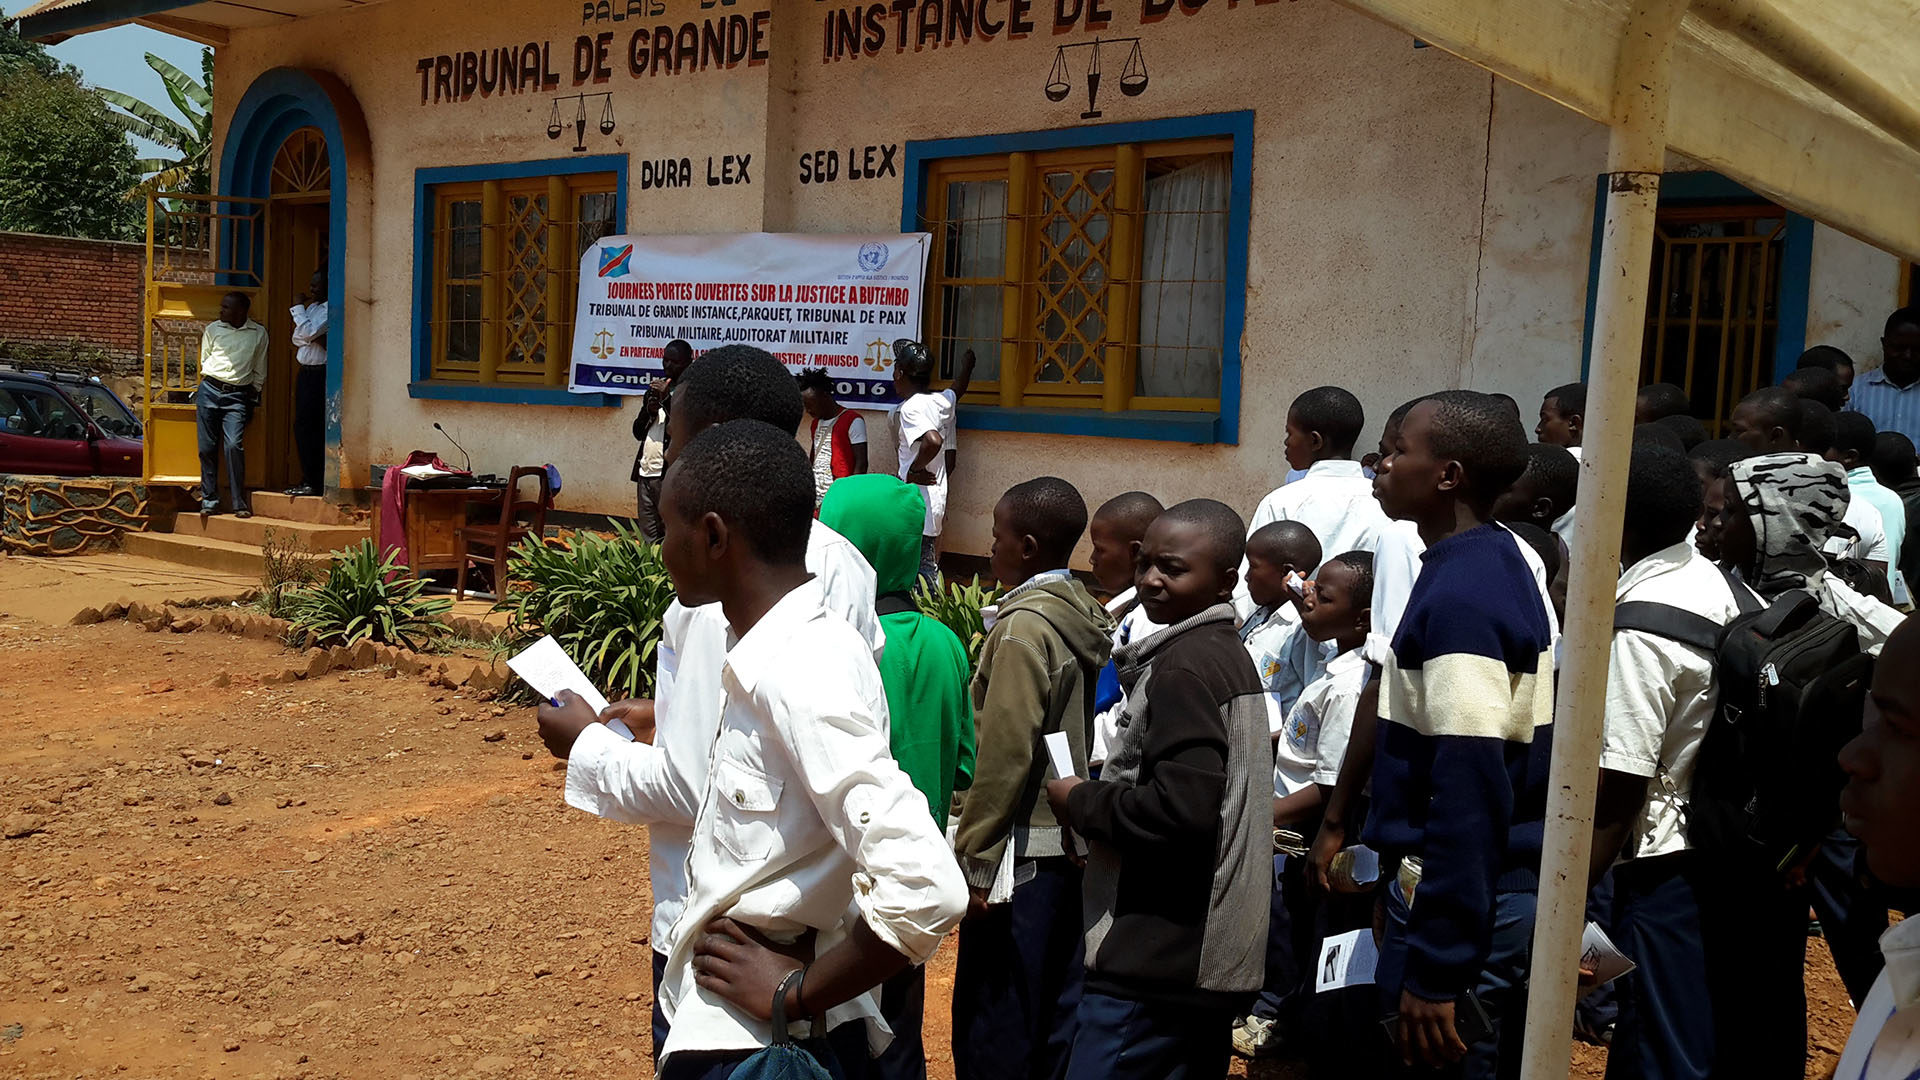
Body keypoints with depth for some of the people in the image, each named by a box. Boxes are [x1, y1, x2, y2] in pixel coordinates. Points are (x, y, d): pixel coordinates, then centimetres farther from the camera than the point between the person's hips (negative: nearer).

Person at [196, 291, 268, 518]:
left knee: (233, 445, -16)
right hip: (210, 390, 2)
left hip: (238, 396, -2)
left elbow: (259, 371, 12)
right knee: (207, 447, 1)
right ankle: (209, 501, 11)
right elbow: (204, 362, 19)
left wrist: (253, 400, 11)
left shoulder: (258, 333, 5)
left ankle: (240, 503, -10)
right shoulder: (212, 329, 8)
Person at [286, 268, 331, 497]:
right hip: (306, 373, 9)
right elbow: (297, 338, 12)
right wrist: (314, 338, -8)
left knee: (310, 428, -10)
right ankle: (308, 480, 15)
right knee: (302, 427, 9)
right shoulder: (312, 307, 17)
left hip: (320, 375, -9)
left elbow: (308, 332, -19)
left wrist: (298, 308, -8)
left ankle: (314, 482, -6)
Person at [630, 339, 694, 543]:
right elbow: (638, 432, 19)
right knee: (647, 539, 9)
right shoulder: (654, 389, 19)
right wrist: (650, 411, 0)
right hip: (646, 472, 7)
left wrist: (666, 399, -18)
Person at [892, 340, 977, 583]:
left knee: (916, 573, -6)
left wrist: (914, 470, -18)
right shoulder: (942, 401, 8)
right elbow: (960, 387, 30)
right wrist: (967, 364, 50)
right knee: (929, 568, 14)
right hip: (937, 498, 9)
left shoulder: (911, 407, -17)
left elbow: (933, 441, -33)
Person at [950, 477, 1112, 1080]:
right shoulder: (1088, 618, 8)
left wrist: (974, 854, -13)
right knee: (1057, 1016, 17)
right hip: (1076, 845, 9)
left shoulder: (1023, 627, -15)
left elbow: (1005, 754, -18)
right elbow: (1093, 737, 11)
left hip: (1024, 853, -9)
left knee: (994, 1024, 1)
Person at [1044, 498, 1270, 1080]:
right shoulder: (1230, 656, 16)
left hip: (1155, 965, -10)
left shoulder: (1183, 666, -15)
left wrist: (1082, 802, -9)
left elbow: (1181, 808, -24)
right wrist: (1102, 798, 10)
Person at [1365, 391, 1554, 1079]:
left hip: (1466, 897, -9)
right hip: (1512, 886, 9)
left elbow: (1469, 790, -25)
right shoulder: (1504, 561, 9)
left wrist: (1435, 969, -23)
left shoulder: (1459, 597, -20)